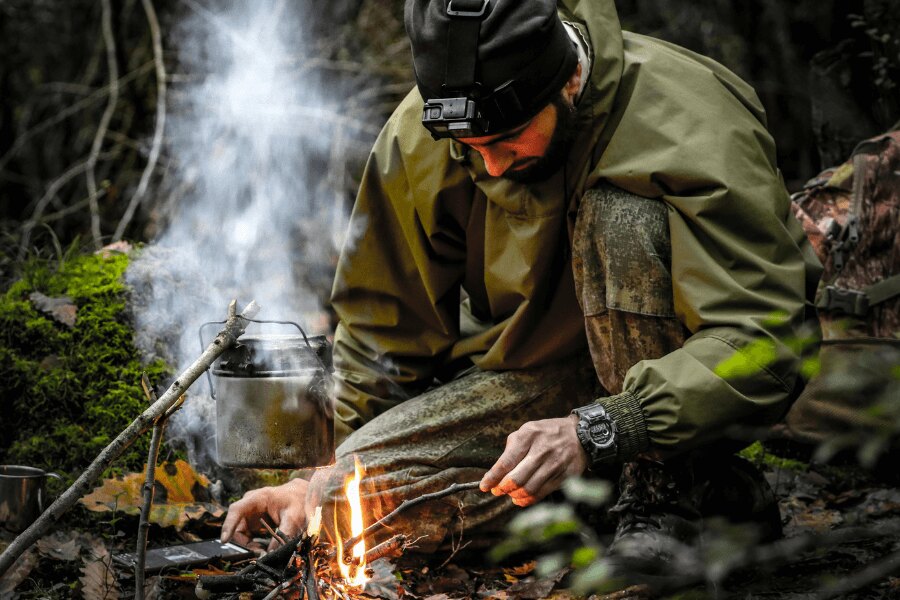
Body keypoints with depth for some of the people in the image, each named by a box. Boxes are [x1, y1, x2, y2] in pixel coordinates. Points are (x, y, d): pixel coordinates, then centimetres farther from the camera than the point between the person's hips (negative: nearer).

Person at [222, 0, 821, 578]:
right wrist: (328, 474, -5)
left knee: (620, 219, -34)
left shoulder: (685, 123, -27)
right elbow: (385, 323, 2)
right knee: (353, 497, -15)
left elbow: (761, 340, -33)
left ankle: (669, 488, -17)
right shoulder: (417, 137, -12)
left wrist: (598, 431, -43)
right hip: (541, 370, 5)